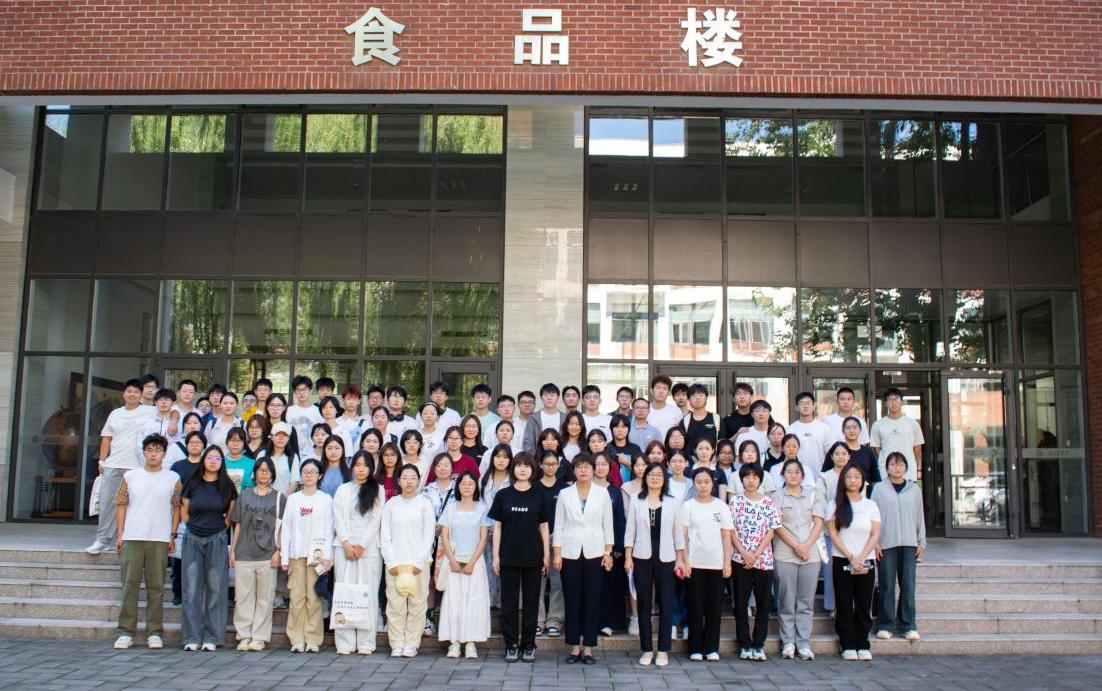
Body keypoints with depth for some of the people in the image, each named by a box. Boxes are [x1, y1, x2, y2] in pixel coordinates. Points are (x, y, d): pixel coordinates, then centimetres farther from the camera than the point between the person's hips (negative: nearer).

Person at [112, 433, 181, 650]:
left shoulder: (173, 478, 6)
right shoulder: (130, 476, 7)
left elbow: (177, 507, 6)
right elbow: (121, 505, 8)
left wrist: (172, 535, 0)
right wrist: (120, 534, 2)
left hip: (160, 540, 0)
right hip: (132, 538, 0)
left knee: (156, 587, 4)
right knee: (130, 584, 1)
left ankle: (154, 633, 10)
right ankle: (126, 632, 8)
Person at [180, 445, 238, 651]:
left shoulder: (226, 485, 2)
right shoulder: (193, 483, 4)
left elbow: (232, 513, 10)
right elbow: (184, 512, 12)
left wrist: (220, 528, 7)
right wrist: (194, 528, 9)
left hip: (217, 541, -1)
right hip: (193, 540, 1)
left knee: (215, 588, 0)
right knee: (192, 589, 1)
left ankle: (211, 638, 6)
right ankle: (192, 637, 7)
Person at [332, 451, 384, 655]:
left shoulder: (377, 491, 8)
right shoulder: (342, 489, 13)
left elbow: (376, 521, 1)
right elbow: (338, 519, 6)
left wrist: (361, 545, -7)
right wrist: (346, 544, -7)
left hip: (369, 548, -1)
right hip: (345, 547, 1)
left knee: (368, 593, -4)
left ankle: (366, 642, 0)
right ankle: (345, 642, 1)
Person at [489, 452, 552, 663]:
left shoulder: (540, 496, 3)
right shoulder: (503, 495, 3)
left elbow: (544, 527, 6)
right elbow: (497, 526, 4)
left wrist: (547, 554, 1)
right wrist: (496, 555, -1)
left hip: (533, 556, 0)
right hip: (509, 556, 0)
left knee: (531, 600, 6)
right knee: (509, 601, 4)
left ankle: (529, 645, 15)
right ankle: (511, 645, 14)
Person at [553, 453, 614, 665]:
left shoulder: (602, 494, 4)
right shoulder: (564, 494, 4)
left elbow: (608, 524, 6)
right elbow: (558, 525, 4)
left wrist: (608, 552, 0)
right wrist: (557, 554, -2)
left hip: (594, 553, 0)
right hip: (570, 553, 0)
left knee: (592, 600, 1)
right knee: (572, 601, 3)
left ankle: (588, 647, 10)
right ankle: (574, 647, 12)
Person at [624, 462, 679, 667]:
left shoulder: (673, 503, 5)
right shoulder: (636, 501, 5)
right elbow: (630, 531, 5)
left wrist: (680, 558, 0)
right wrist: (627, 557, -1)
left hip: (665, 558, 0)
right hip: (642, 558, 0)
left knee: (666, 605, 2)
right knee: (644, 604, 5)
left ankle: (663, 651, 12)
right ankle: (647, 650, 14)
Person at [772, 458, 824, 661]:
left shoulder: (812, 497, 14)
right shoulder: (778, 496, 5)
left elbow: (818, 524, 6)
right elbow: (777, 525, -4)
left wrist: (807, 545, -8)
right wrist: (796, 546, -12)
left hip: (811, 554, 2)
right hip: (784, 555, -2)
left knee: (806, 602, 3)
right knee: (787, 601, 0)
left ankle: (804, 644, 8)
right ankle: (788, 643, 8)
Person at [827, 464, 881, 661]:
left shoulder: (871, 505, 9)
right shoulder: (835, 505, 3)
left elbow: (875, 535, 2)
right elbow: (833, 534, -4)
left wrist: (861, 558, -10)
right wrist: (851, 558, -11)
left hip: (866, 562, 2)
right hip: (842, 562, -2)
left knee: (864, 605, 3)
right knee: (844, 605, 1)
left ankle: (863, 645, 12)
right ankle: (848, 646, 8)